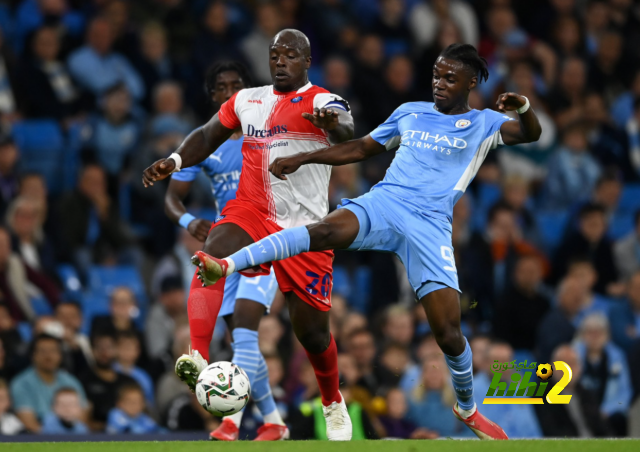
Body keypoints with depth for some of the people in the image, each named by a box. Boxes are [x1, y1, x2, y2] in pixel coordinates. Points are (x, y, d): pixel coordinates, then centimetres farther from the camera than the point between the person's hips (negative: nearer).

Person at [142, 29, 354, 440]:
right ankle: (199, 358, -43)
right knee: (211, 261, -30)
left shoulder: (321, 101, -6)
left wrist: (333, 125, -53)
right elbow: (210, 135, 22)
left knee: (312, 328, 4)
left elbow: (346, 133, -27)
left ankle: (334, 403, 31)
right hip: (250, 212, 3)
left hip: (305, 227, -3)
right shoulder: (247, 101, 12)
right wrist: (174, 162, 3)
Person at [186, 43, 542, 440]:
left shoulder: (483, 124, 11)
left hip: (430, 227, -1)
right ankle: (224, 266, -50)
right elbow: (362, 148, 29)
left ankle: (467, 409, 19)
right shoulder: (410, 113, 21)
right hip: (383, 203, 1)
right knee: (325, 231, -32)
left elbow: (530, 134, -6)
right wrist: (302, 159, 22)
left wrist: (523, 109, -29)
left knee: (449, 332, -10)